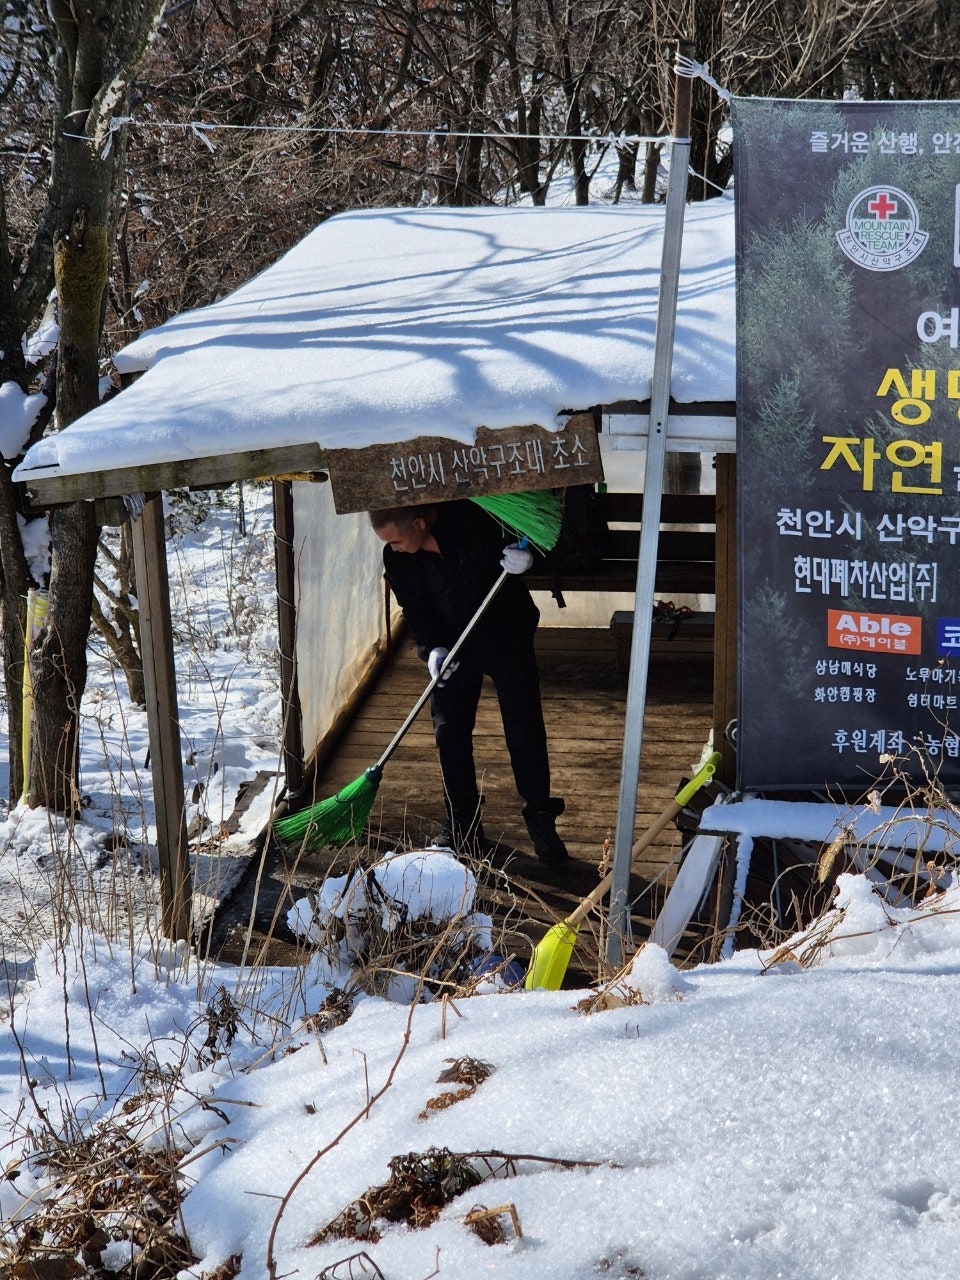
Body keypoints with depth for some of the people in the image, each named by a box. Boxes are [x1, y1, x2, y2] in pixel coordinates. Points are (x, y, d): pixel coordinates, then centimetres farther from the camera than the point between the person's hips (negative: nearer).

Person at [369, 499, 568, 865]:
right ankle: (464, 825, 17)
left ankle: (540, 818, 16)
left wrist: (526, 554, -33)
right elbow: (415, 611, -7)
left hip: (508, 637, -3)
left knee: (525, 730, 0)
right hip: (453, 646, 3)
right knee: (450, 732, 2)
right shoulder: (397, 560, -13)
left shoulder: (474, 519, -25)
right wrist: (432, 649, -25)